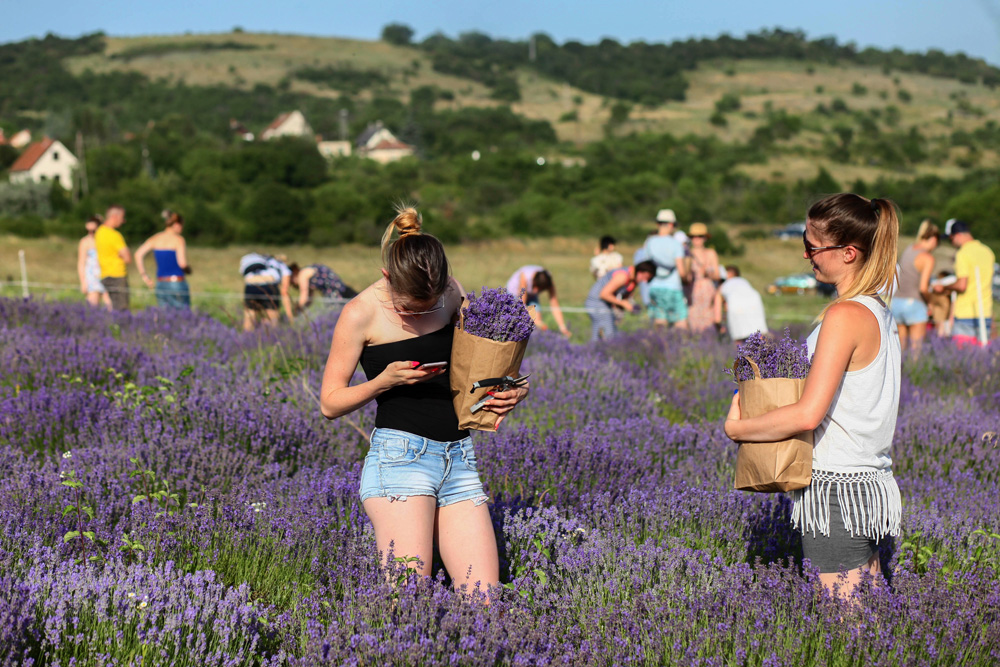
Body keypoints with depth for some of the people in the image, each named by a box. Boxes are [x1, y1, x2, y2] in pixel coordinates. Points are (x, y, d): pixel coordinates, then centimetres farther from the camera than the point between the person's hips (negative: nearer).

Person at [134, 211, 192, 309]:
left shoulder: (155, 238, 8)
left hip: (160, 284, 6)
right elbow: (182, 263, -17)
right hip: (177, 282, -6)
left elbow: (138, 254, 2)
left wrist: (144, 276, 6)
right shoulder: (178, 239, -8)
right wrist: (188, 269, 5)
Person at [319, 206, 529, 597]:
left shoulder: (451, 293, 6)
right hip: (400, 457, -5)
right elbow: (330, 404, -1)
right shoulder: (362, 312, -6)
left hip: (460, 459, 5)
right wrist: (384, 380, -17)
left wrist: (510, 392, 1)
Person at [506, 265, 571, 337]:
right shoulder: (525, 276, -40)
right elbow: (522, 303, -36)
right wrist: (536, 321, -44)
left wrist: (563, 328, -34)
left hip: (531, 295, 4)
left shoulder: (548, 281, -29)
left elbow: (555, 306, -26)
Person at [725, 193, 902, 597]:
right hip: (873, 485, 9)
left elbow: (808, 414, -22)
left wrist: (737, 427, -9)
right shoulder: (880, 314, 11)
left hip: (836, 492, -9)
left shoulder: (844, 316, -17)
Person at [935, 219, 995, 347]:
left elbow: (962, 285, -19)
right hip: (986, 315, 7)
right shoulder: (988, 252, 12)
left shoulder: (963, 254, -12)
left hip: (965, 315, -7)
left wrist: (944, 288, -3)